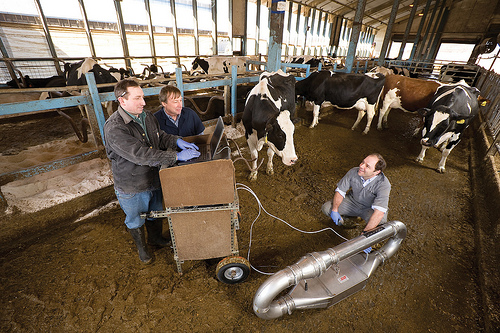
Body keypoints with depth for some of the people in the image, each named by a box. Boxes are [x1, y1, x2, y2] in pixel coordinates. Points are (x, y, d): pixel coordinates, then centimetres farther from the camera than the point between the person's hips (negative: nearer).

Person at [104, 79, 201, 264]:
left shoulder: (147, 116, -3)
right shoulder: (114, 128, -28)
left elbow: (160, 136, 9)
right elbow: (141, 155, -36)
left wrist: (177, 141, -12)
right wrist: (176, 156, -38)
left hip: (154, 178, 6)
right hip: (131, 188, -6)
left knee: (156, 212, 27)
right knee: (136, 220, 21)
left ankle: (156, 237, 56)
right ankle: (141, 246, 49)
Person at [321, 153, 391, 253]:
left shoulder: (383, 184, -33)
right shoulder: (354, 172, -24)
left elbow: (379, 212, -42)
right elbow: (340, 190, -10)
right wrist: (335, 209, -22)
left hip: (370, 208, -3)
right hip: (353, 201, 3)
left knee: (380, 223, -36)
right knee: (326, 208, -15)